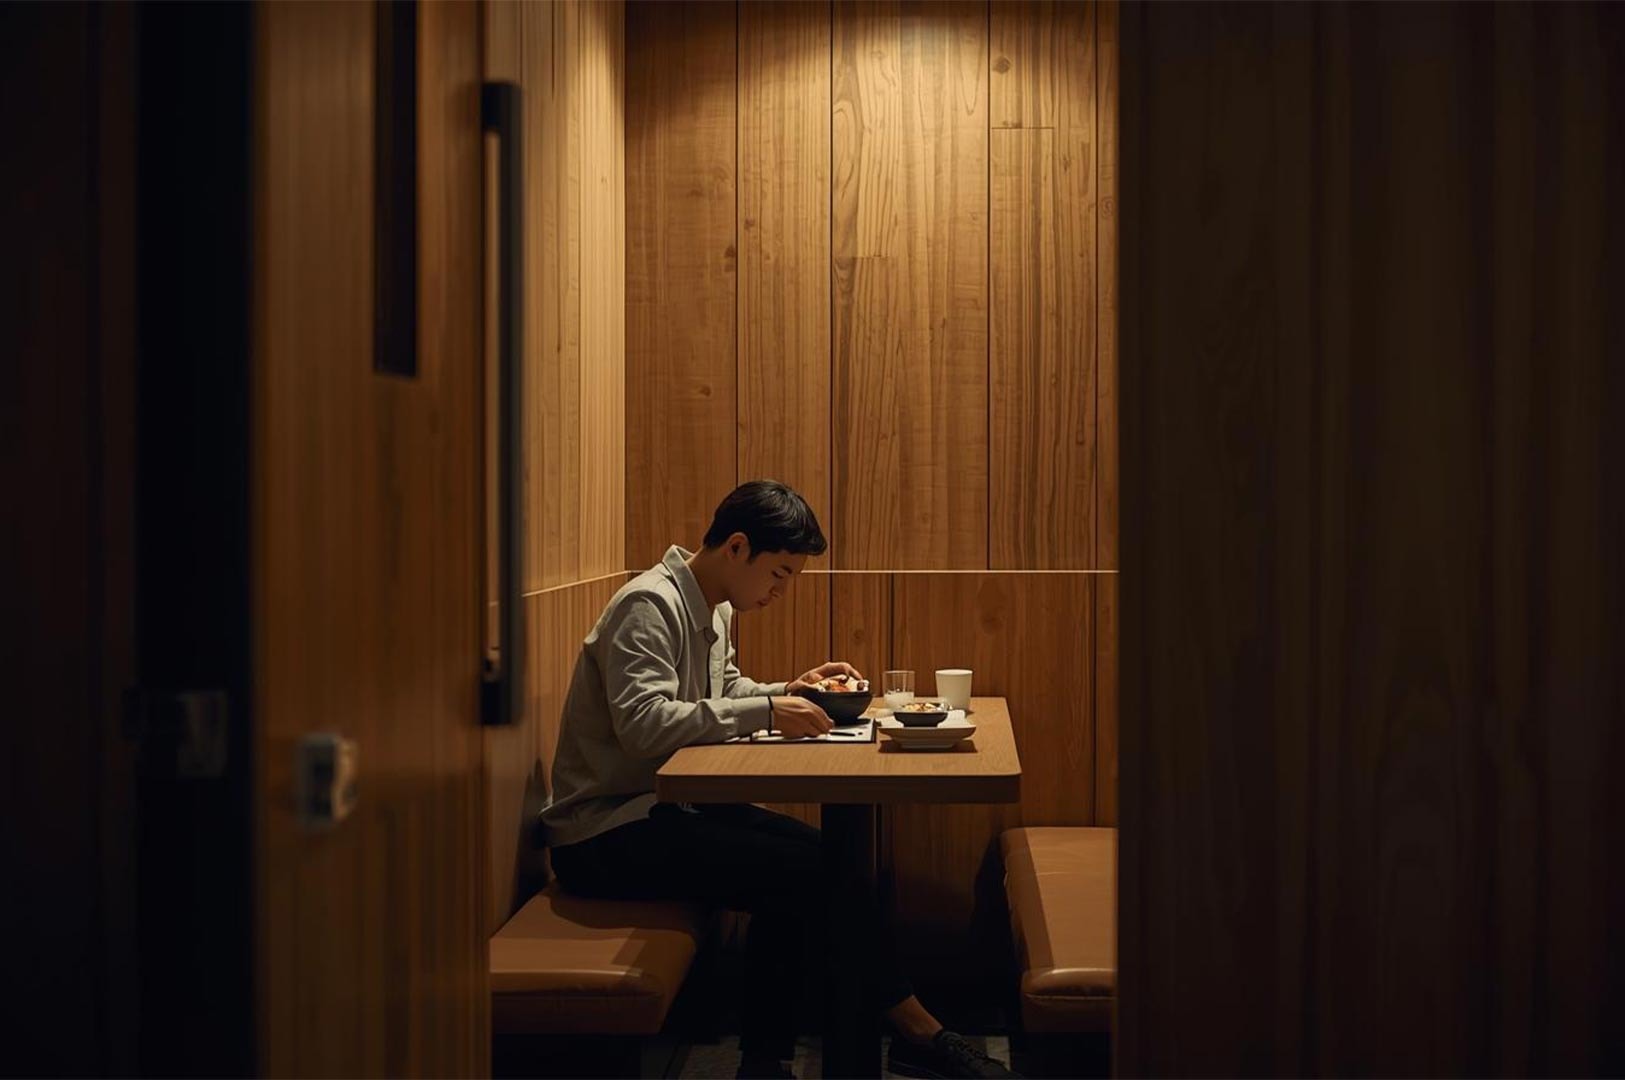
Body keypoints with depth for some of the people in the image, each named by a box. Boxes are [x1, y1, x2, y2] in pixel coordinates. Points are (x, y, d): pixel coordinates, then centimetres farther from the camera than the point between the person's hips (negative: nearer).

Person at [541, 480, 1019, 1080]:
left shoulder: (713, 609, 12)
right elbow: (643, 722, -31)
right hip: (603, 832, -9)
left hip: (666, 806, 9)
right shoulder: (649, 605, -18)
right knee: (798, 873, -22)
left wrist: (789, 692, 5)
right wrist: (766, 710, -28)